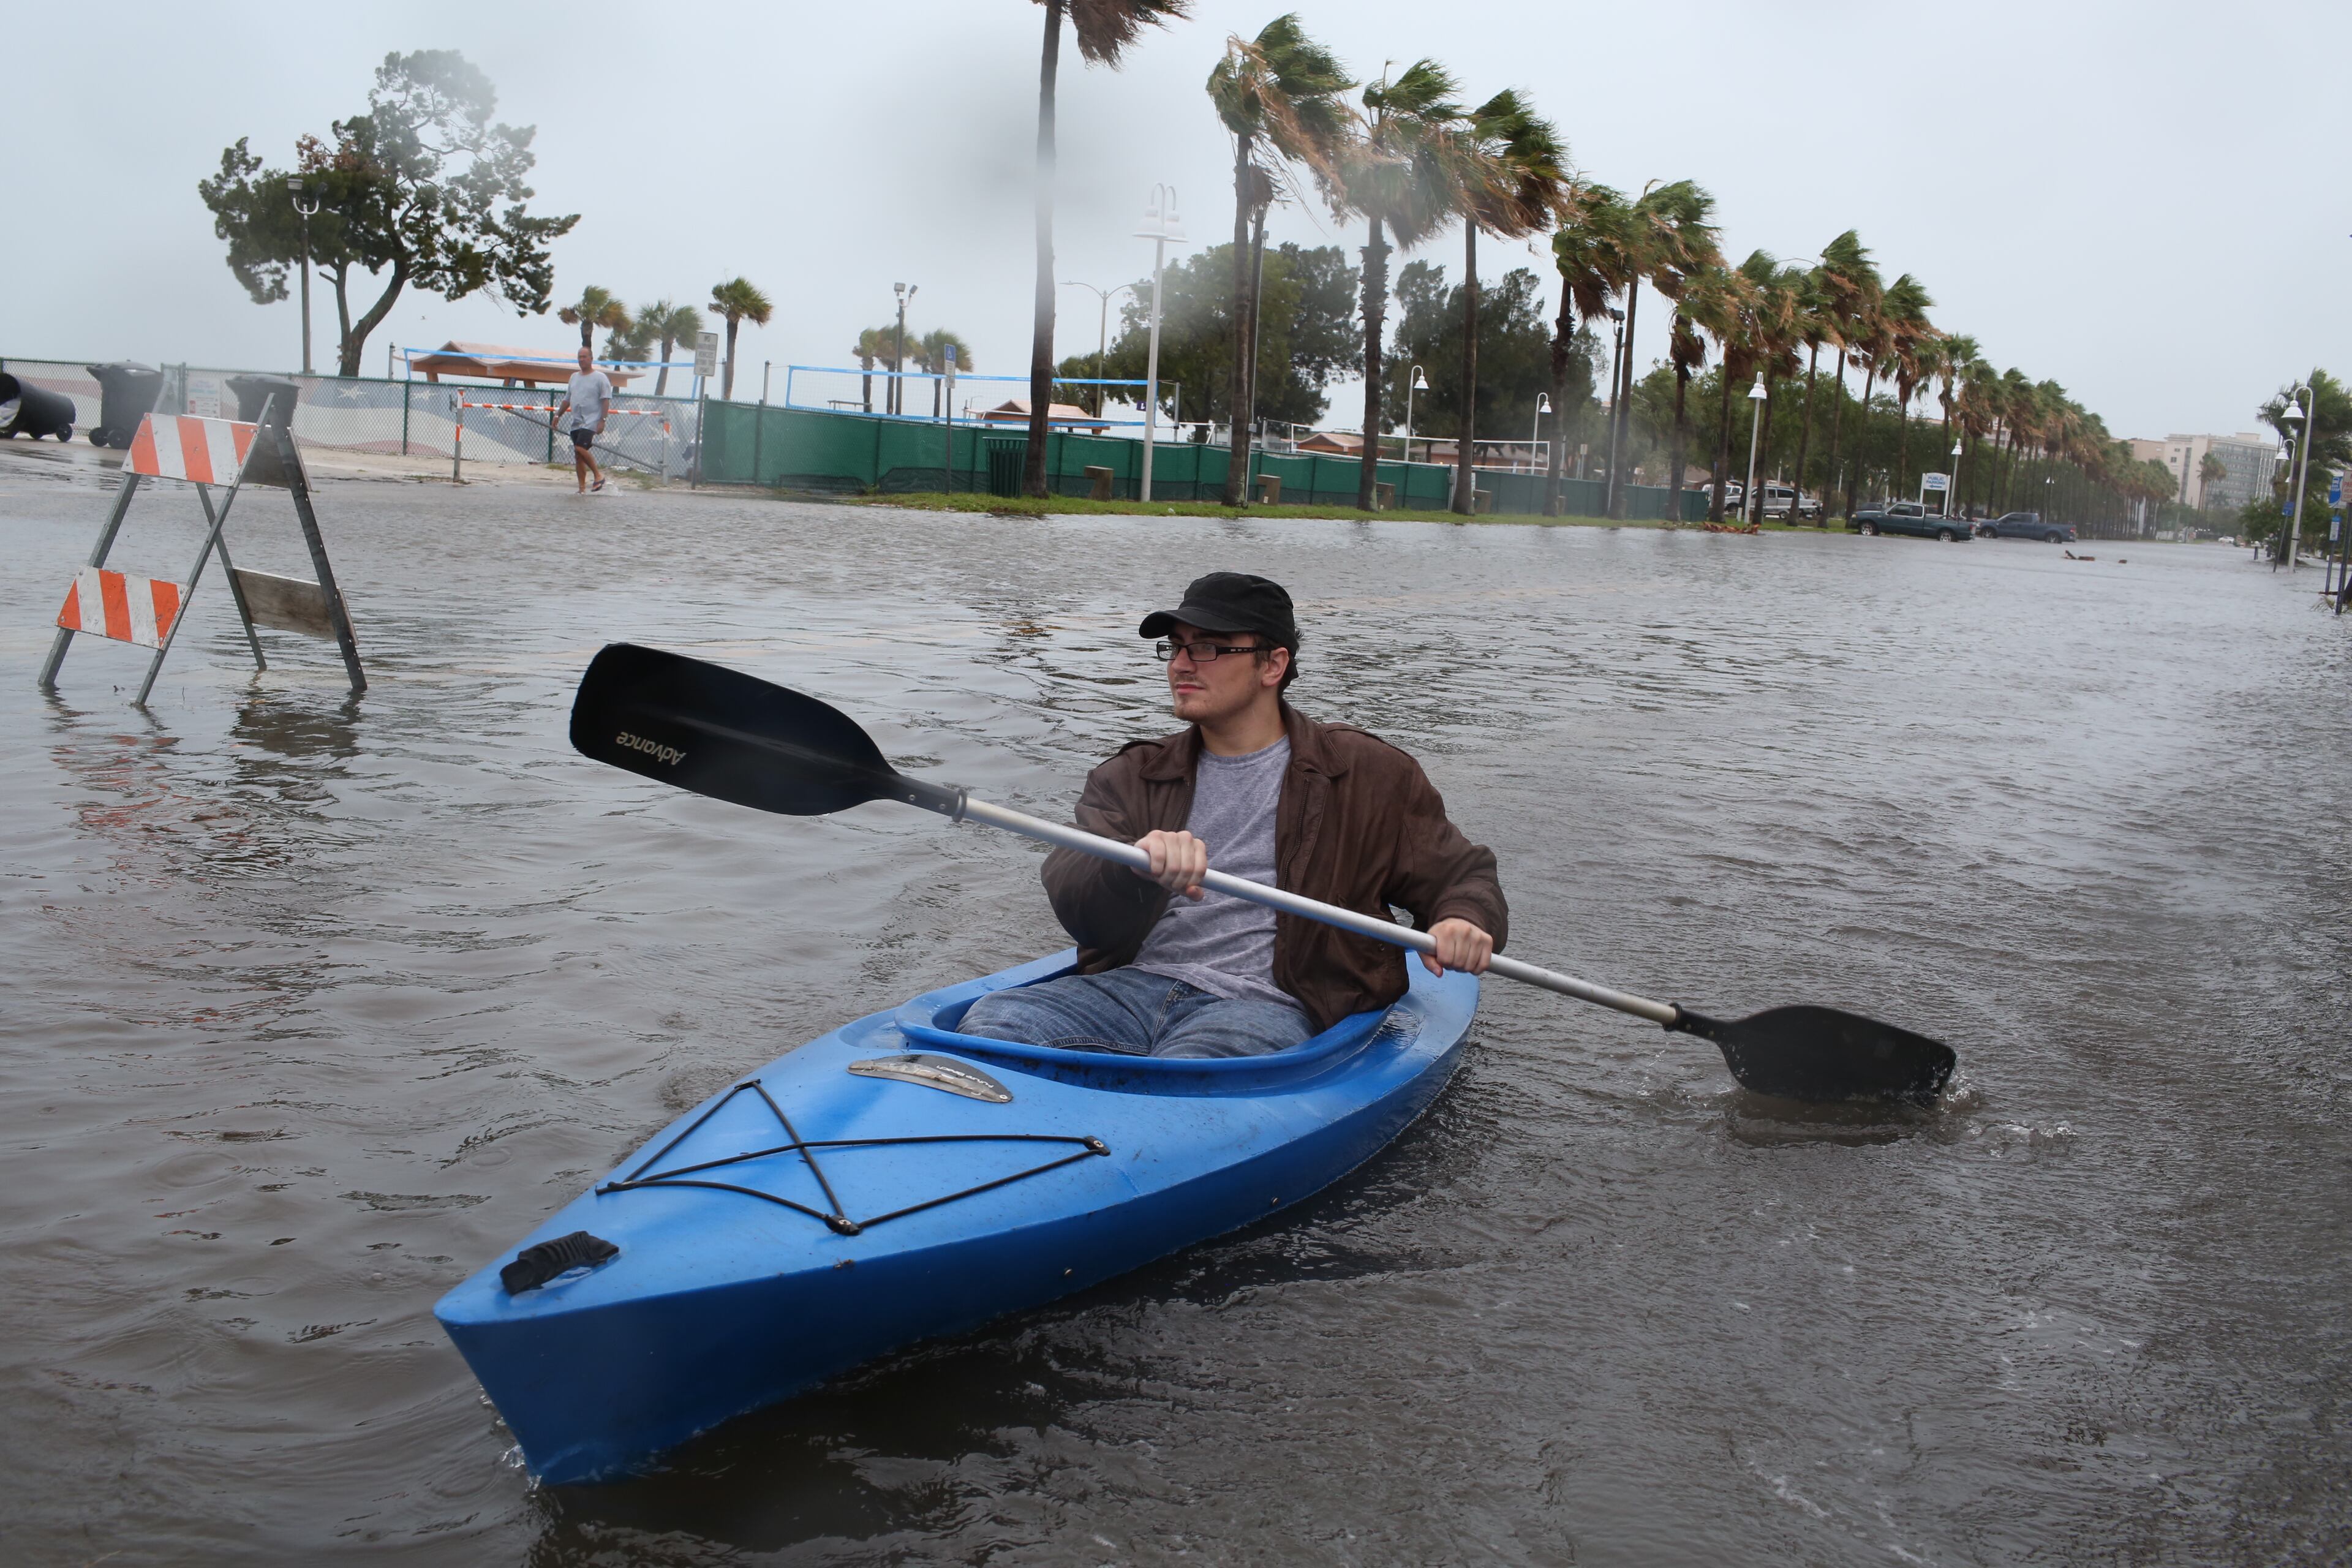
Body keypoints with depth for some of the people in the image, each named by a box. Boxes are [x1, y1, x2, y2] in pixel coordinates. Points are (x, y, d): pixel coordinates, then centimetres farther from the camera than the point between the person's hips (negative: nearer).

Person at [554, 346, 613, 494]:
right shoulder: (574, 378, 17)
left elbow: (606, 400, -9)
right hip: (575, 423, 7)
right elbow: (567, 400, 24)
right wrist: (558, 415, 18)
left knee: (580, 448, -23)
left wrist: (602, 420, -17)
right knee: (578, 456, 5)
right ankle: (582, 488, 8)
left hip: (591, 421, -7)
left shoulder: (600, 378, -3)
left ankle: (598, 475, -8)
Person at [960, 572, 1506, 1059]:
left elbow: (1460, 874, 17)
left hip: (1263, 1005, -3)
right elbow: (1075, 905, -1)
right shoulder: (1131, 777, 17)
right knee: (993, 1021, -26)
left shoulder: (1368, 775, 12)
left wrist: (1464, 923, -9)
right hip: (1133, 985, 4)